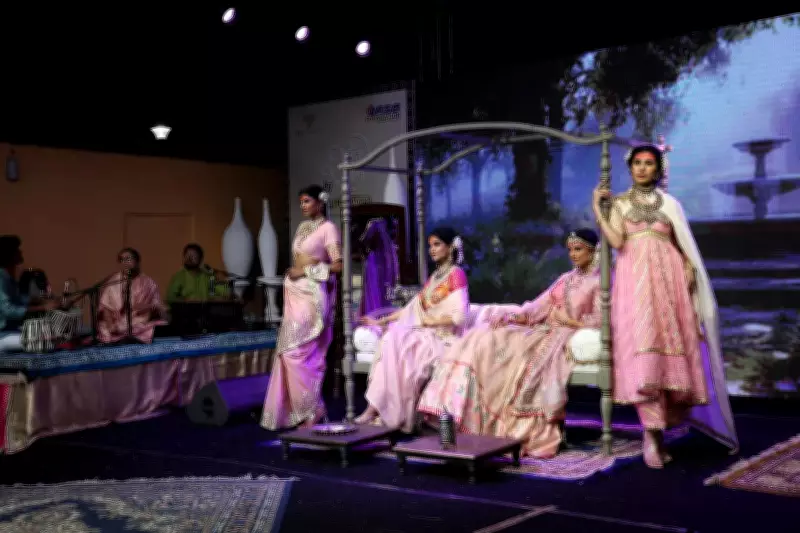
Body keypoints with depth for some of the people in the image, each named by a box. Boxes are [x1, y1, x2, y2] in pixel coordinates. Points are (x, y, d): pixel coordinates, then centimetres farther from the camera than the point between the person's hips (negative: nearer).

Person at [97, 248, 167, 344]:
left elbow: (159, 309, 8)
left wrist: (149, 308, -13)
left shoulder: (148, 282, 10)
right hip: (116, 330, 0)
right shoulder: (111, 282, 11)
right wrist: (109, 322, -12)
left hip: (142, 329, 1)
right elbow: (104, 308, 7)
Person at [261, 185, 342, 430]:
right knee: (289, 352, 5)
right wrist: (293, 273, 5)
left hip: (312, 295, -8)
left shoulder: (328, 228, -7)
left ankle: (312, 412, -3)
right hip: (295, 294, 8)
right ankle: (298, 409, 10)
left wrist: (307, 270, -13)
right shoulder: (302, 227, 16)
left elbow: (338, 265, -13)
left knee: (298, 352, -12)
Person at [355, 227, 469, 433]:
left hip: (442, 338, -7)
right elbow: (411, 308, 18)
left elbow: (460, 316, -14)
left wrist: (430, 321, -12)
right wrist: (381, 321, 12)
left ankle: (376, 408, -25)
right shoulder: (434, 276, 22)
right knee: (392, 337, -24)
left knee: (394, 342, -28)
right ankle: (375, 408, -31)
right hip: (425, 335, 7)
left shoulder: (456, 274, -4)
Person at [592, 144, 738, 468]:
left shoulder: (669, 203, 15)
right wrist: (596, 209, -5)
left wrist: (689, 271, -5)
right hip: (635, 281, -2)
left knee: (669, 347, -3)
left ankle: (657, 426, 10)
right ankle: (652, 432, -17)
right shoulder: (619, 203, 11)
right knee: (642, 347, -15)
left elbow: (684, 246, 13)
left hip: (667, 279, 2)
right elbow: (616, 241, -5)